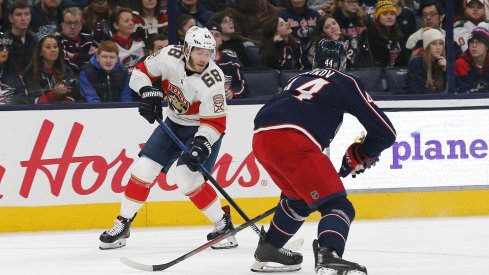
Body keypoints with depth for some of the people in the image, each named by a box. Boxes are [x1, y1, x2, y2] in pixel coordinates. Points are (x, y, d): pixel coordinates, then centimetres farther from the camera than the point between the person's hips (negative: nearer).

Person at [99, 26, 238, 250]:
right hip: (174, 123, 5)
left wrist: (201, 145, -42)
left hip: (203, 130, -5)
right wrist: (148, 92, -20)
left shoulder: (211, 80, -30)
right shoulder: (171, 56, -19)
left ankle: (223, 224, -4)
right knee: (144, 168, -1)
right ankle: (122, 225, 12)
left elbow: (215, 123, -28)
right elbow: (141, 71, -3)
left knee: (186, 179, -20)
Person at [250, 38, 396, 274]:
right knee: (337, 206, -8)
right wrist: (358, 157, 30)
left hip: (261, 139, 7)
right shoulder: (347, 83, 18)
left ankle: (267, 252, 38)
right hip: (293, 140, -7)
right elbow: (385, 132, 14)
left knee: (299, 197, 32)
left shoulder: (299, 80, 35)